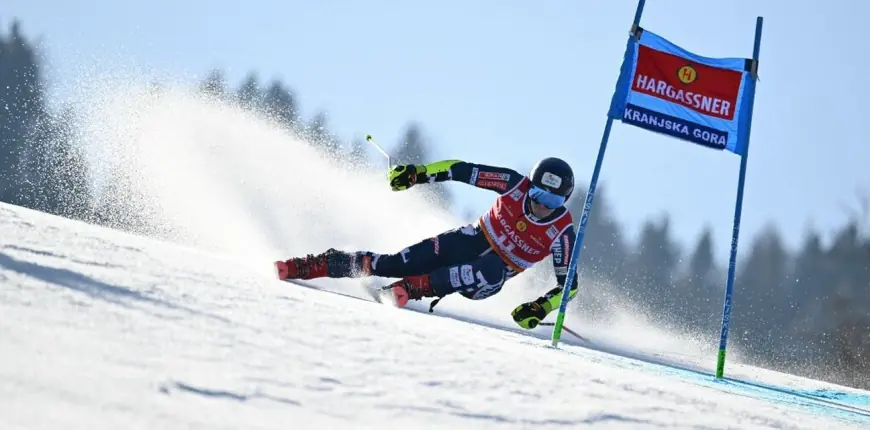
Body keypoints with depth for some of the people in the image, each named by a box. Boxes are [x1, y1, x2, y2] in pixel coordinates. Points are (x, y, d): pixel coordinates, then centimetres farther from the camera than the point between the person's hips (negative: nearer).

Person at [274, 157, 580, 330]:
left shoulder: (561, 232, -20)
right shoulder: (517, 185, -17)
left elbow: (569, 284, -15)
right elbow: (464, 171, -11)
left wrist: (541, 308, -31)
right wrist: (417, 173, -20)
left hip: (494, 274, -2)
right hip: (473, 241, 2)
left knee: (490, 274, -41)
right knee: (395, 264, -12)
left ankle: (415, 288, -42)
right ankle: (307, 266, -3)